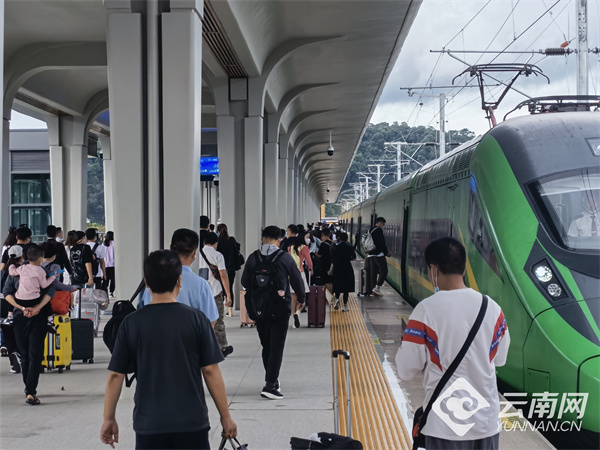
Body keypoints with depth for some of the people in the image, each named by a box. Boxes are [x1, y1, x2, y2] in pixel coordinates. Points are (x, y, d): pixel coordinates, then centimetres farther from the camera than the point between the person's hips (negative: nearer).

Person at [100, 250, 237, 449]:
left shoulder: (131, 323, -2)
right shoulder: (196, 318, -5)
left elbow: (115, 375, 0)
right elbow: (211, 371, -5)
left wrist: (109, 418, 11)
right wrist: (225, 415, 3)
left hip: (149, 425, 1)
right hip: (191, 422, -1)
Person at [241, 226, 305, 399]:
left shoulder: (253, 258, 0)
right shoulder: (285, 258, -6)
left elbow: (245, 282, 7)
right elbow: (297, 280, 0)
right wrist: (301, 298, 18)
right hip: (281, 308, -3)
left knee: (266, 345, 16)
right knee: (277, 346, -3)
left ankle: (272, 380, 28)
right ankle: (270, 385, -11)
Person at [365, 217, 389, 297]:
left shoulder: (370, 230, 17)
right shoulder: (379, 230, -11)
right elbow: (382, 243, -15)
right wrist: (386, 252, -5)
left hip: (371, 254, 9)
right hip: (378, 254, -9)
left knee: (373, 272, 10)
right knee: (384, 270, -5)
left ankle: (371, 290, 10)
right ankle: (377, 288, -13)